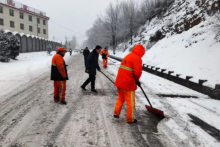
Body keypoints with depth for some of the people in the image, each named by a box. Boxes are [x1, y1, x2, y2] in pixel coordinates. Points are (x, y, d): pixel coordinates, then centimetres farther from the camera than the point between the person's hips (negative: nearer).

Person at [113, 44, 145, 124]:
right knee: (130, 102, 5)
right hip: (128, 83, -8)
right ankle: (130, 119, 16)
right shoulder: (137, 58, -11)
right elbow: (137, 72, -22)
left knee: (120, 98, 24)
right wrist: (137, 79, -1)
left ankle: (116, 113, 29)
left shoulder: (127, 56, 16)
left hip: (120, 81, 8)